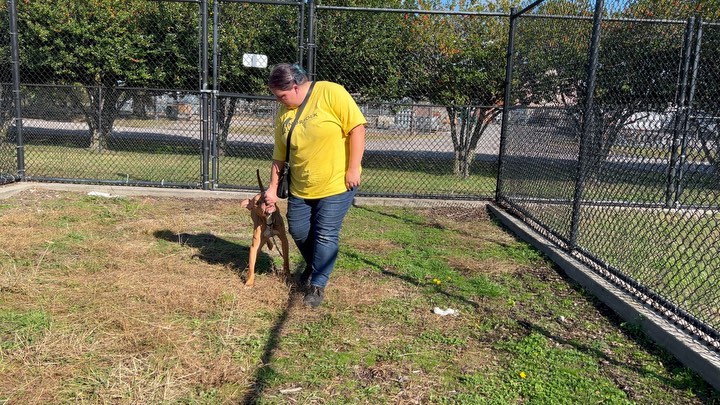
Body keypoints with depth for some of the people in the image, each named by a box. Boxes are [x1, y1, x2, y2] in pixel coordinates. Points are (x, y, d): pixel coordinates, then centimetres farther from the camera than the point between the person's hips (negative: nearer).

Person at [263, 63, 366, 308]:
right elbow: (279, 156, 8)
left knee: (326, 236, -2)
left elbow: (357, 128, -18)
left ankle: (317, 285, 15)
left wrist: (353, 168, -20)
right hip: (300, 188, 6)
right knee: (298, 232, 12)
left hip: (337, 184, -6)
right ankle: (313, 267, 40)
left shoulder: (331, 94, -15)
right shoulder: (283, 114, 2)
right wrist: (272, 188, 7)